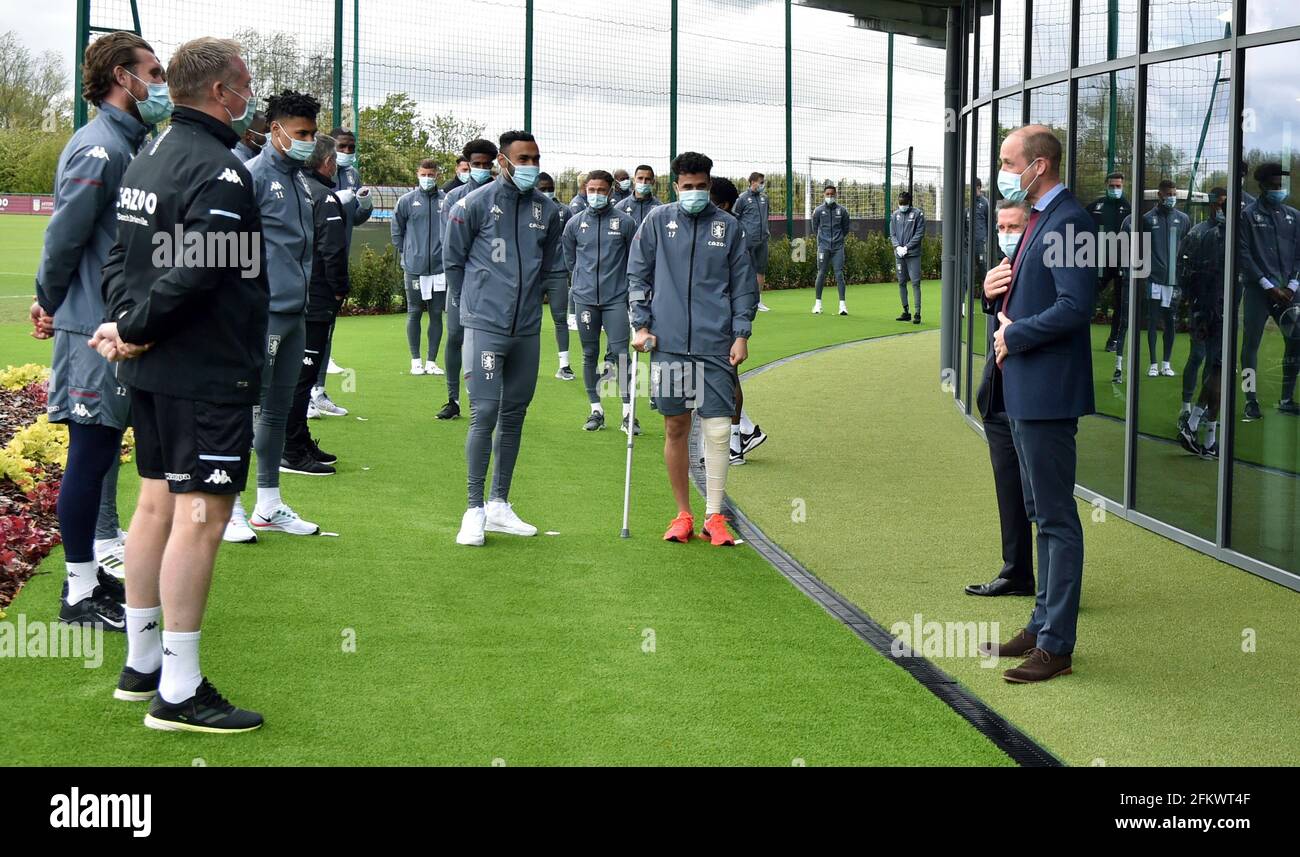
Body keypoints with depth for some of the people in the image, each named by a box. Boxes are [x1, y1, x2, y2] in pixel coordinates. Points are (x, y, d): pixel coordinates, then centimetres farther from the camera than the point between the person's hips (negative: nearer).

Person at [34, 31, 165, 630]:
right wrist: (51, 304, -1)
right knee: (90, 454, -3)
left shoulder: (126, 146, 14)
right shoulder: (98, 148, -16)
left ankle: (104, 557, 27)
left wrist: (53, 302, 12)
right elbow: (63, 237, -15)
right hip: (95, 329, -9)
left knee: (103, 449, 16)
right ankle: (79, 595, 5)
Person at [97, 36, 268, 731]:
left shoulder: (147, 160, 13)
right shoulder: (219, 171, -17)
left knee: (156, 502, 15)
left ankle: (141, 664, 24)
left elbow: (121, 253, 13)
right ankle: (179, 693, -5)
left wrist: (124, 320, 0)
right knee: (200, 515, -7)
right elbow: (195, 273, -25)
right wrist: (134, 328, -14)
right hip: (206, 370, -10)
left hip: (151, 367, 10)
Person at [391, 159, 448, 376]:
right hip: (414, 267, 0)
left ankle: (432, 360, 13)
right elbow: (396, 229, 10)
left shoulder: (447, 200, 0)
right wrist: (405, 253, 7)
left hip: (440, 267, 0)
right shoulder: (407, 200, 1)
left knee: (437, 314, 5)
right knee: (414, 313, 4)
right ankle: (416, 361, 12)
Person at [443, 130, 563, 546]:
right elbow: (452, 258, 5)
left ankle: (499, 505, 19)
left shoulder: (547, 210, 7)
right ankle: (474, 510, -6)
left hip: (527, 330, 5)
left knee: (514, 414, 10)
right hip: (485, 326, -5)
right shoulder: (476, 204, -5)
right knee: (485, 413, -10)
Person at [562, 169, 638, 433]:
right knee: (589, 354, 7)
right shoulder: (575, 223, 5)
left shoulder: (625, 221, -2)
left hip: (616, 299, -3)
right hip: (584, 299, 3)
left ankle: (628, 412, -6)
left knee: (621, 352, -9)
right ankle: (596, 410, 16)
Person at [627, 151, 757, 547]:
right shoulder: (657, 221, 6)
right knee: (675, 428, 6)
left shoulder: (728, 226, 7)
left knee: (717, 431, -5)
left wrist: (741, 334, 2)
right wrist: (641, 325, 0)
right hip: (668, 343, 0)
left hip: (716, 346, 0)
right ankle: (683, 516, 16)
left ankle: (714, 517, 3)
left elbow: (743, 284, 9)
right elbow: (638, 275, 8)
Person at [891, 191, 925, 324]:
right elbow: (892, 234, 11)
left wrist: (907, 247, -12)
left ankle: (917, 313, -11)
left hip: (913, 254, -5)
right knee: (901, 283, 9)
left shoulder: (917, 214, -1)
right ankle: (906, 312, 17)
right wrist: (898, 247, -6)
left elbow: (920, 233, -6)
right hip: (899, 254, 5)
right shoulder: (895, 215, 12)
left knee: (915, 283, -9)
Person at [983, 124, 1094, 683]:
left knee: (1056, 517, -5)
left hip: (1048, 391, -11)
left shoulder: (1067, 222, -17)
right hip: (1024, 388, 11)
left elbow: (1075, 306, -26)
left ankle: (1056, 645, 0)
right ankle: (1044, 623, 28)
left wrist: (1014, 336, -16)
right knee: (1042, 513, 18)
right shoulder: (1039, 220, 15)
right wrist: (996, 288, 2)